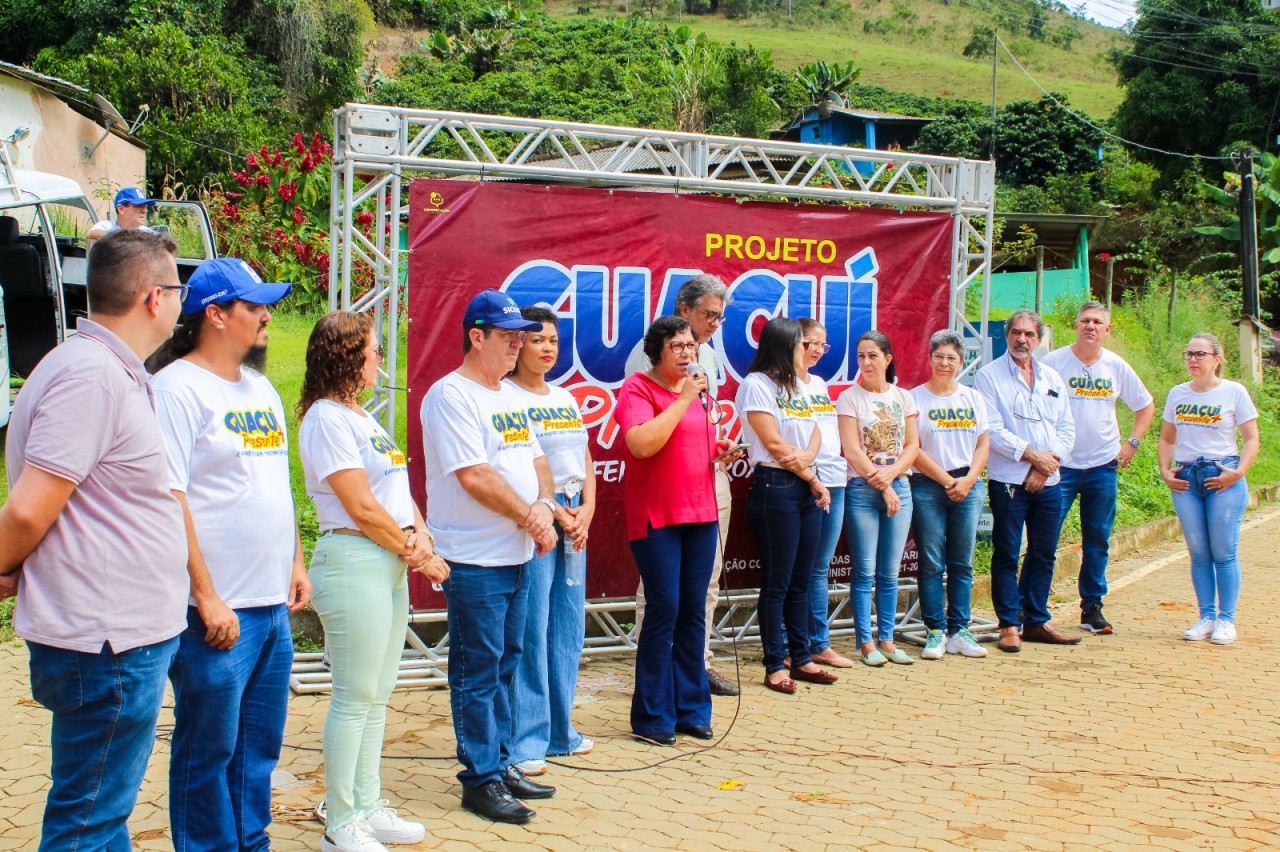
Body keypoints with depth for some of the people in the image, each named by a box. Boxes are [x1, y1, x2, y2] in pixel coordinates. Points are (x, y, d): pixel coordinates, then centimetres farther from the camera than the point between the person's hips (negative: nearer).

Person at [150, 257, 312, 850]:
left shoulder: (260, 387, 15)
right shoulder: (178, 388, -11)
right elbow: (169, 500, -16)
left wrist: (296, 561, 17)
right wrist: (206, 596, -18)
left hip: (273, 606, 8)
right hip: (217, 610, -8)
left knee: (259, 746, 16)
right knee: (208, 749, 3)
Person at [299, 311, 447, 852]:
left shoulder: (361, 417, 17)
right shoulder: (326, 419, -12)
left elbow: (399, 491, 16)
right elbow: (361, 507, -16)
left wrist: (421, 540, -1)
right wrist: (413, 550, -7)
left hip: (391, 564, 9)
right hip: (354, 561, -9)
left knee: (376, 695, 14)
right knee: (355, 697, -3)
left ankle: (368, 807, 24)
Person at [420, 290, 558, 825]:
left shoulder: (512, 396, 15)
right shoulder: (452, 395, -12)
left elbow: (535, 459, 16)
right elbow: (474, 476, -19)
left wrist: (544, 506, -3)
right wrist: (527, 516, -11)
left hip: (518, 555, 8)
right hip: (475, 559, -8)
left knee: (505, 665, 15)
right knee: (478, 672, -1)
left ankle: (501, 762, 26)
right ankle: (481, 779, 7)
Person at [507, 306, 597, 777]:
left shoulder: (565, 398, 17)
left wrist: (586, 511, 2)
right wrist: (554, 513, -12)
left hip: (574, 519, 7)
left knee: (569, 627, 10)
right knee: (531, 630, -6)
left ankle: (559, 729, 21)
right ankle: (525, 740, 1)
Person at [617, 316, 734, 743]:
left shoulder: (697, 389, 15)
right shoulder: (638, 388, -7)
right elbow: (642, 444, -23)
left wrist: (719, 448, 7)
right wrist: (683, 400, -20)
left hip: (700, 514, 7)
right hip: (656, 516, -7)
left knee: (694, 612, 8)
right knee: (664, 609, -7)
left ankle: (690, 708, 17)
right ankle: (652, 718, 3)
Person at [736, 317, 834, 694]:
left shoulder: (795, 384, 18)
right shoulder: (756, 384, -7)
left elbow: (815, 433, 10)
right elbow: (775, 444, -12)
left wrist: (807, 456, -12)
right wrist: (813, 478, -6)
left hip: (807, 489, 8)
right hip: (775, 488, -8)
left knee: (801, 580, 11)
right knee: (777, 582, -3)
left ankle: (801, 659, 18)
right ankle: (775, 666, 3)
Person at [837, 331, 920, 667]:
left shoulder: (903, 398, 9)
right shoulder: (850, 398, -2)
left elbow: (912, 446, 6)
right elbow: (852, 450, -8)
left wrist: (891, 473, -12)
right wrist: (882, 486, -11)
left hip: (899, 488, 4)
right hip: (862, 490, -4)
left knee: (890, 573, 7)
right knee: (865, 572, -2)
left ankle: (886, 639, 15)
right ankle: (866, 642, 6)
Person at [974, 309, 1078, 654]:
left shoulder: (1052, 379, 14)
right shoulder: (989, 376, -2)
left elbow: (1067, 429, 10)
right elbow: (993, 431, -11)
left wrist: (1048, 463, -6)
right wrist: (1033, 455, -14)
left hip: (1048, 482, 5)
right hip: (1009, 480, -5)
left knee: (1044, 554, 10)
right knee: (1007, 555, -1)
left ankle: (1036, 621, 20)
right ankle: (1009, 625, 6)